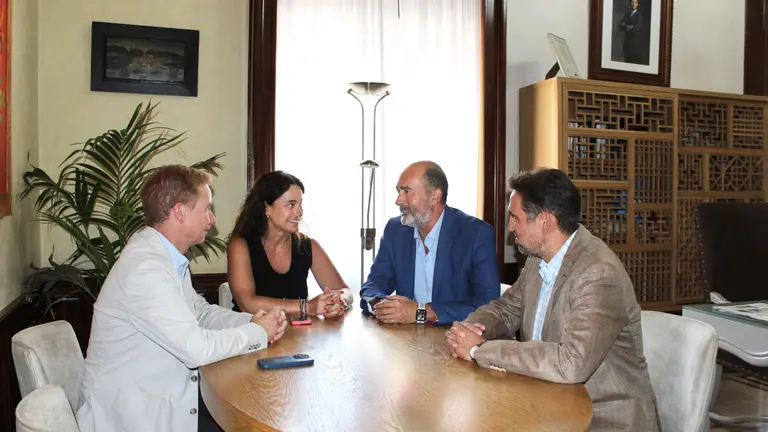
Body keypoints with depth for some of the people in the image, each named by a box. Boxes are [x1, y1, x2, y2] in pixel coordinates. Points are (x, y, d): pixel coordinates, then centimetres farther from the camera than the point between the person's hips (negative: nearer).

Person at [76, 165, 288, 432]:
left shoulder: (166, 256, 3)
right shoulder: (144, 267, -26)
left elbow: (200, 312, 12)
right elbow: (197, 348, -27)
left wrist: (253, 322, -4)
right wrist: (258, 333, -12)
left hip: (163, 392, 8)